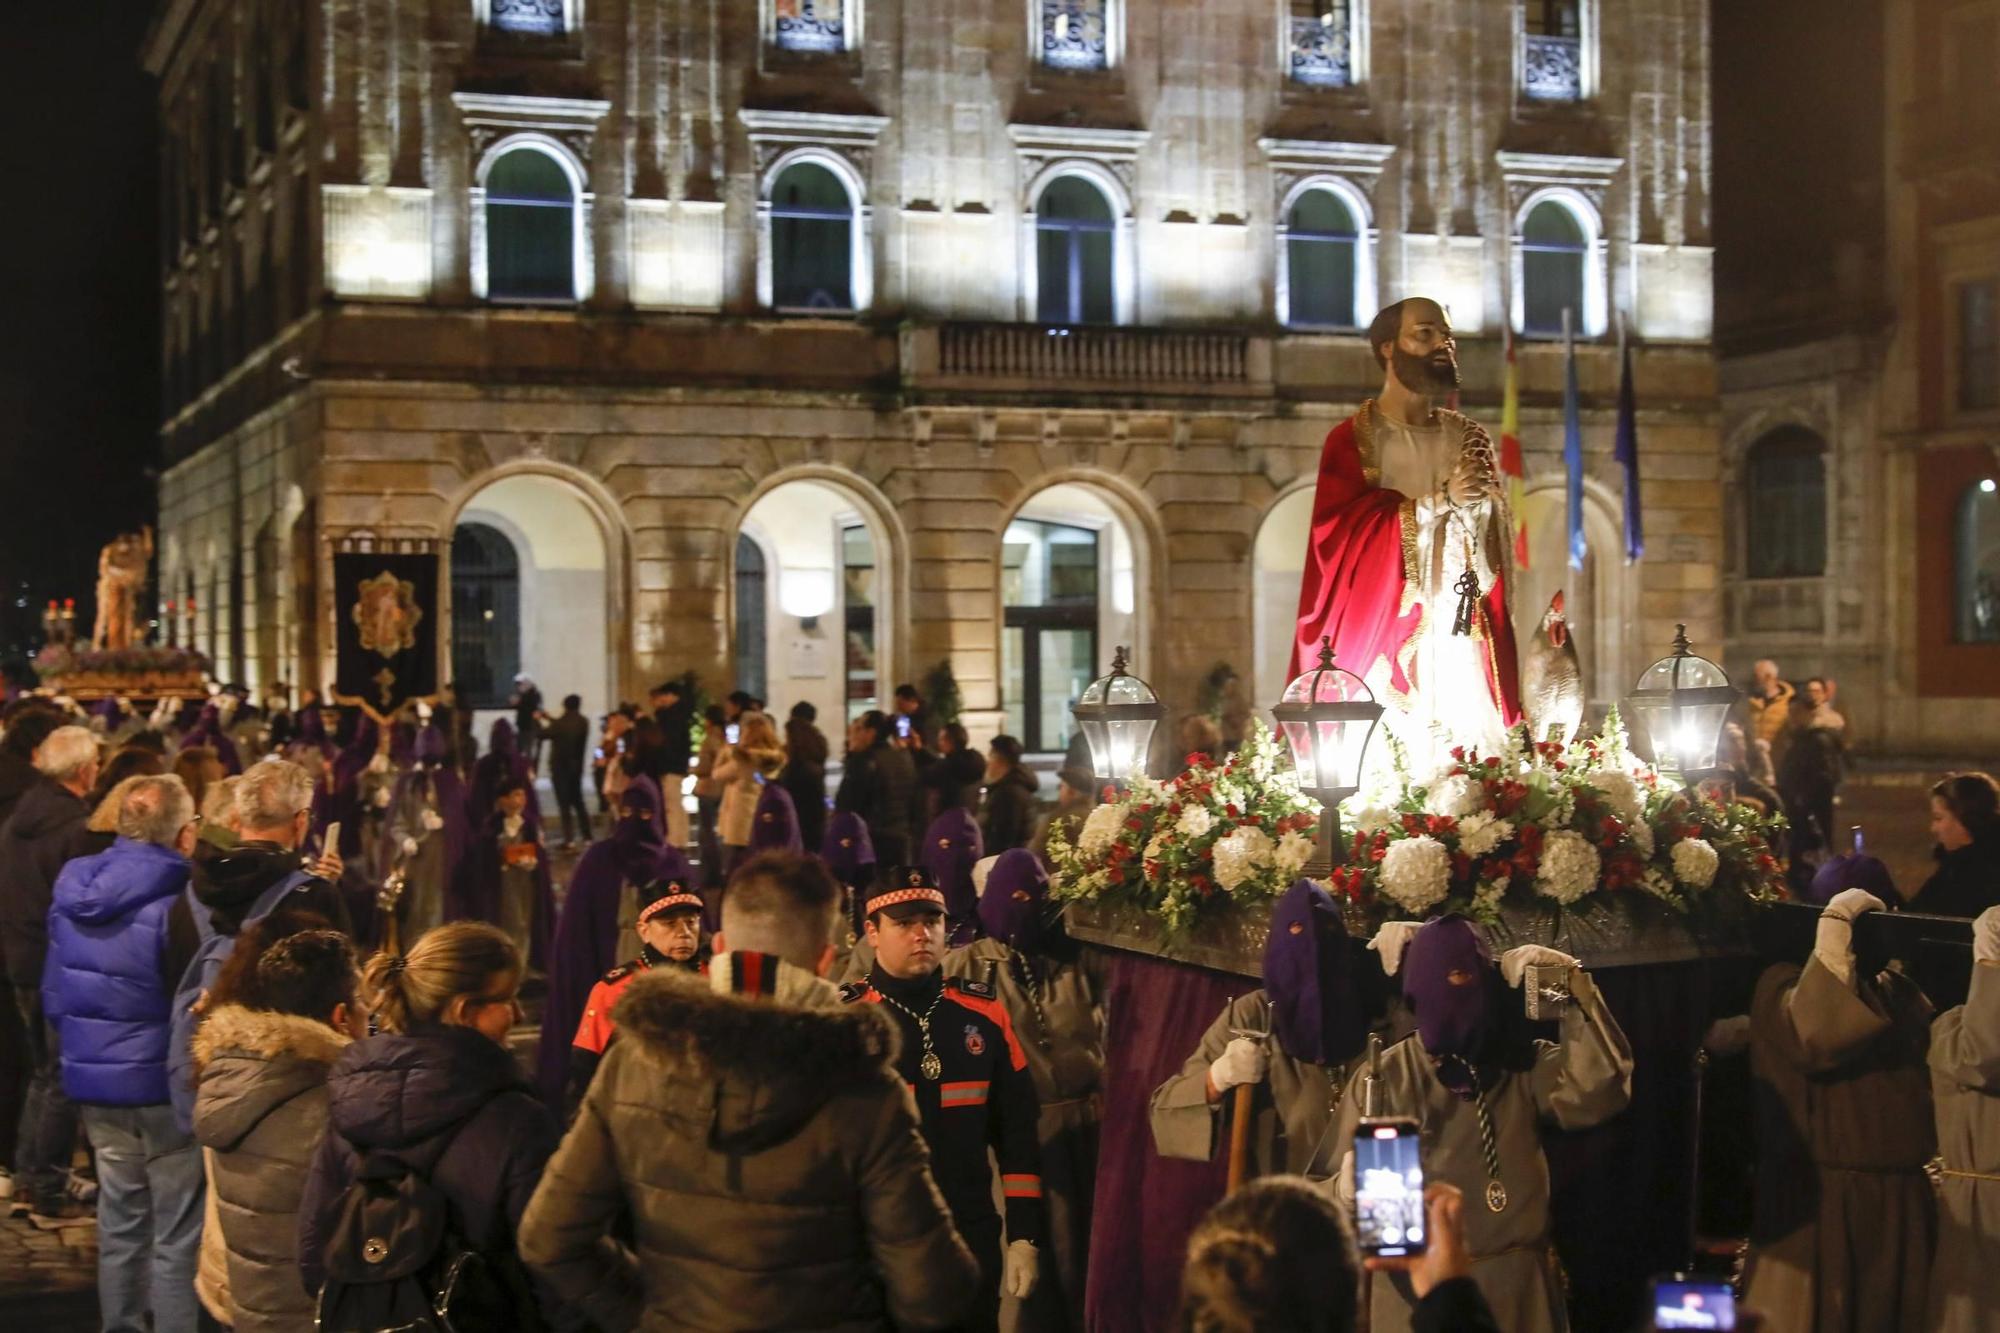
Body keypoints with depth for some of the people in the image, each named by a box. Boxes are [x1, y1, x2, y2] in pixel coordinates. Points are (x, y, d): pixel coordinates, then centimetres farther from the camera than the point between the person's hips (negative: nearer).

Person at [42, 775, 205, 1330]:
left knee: (119, 1222, 17)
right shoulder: (175, 900, -19)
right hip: (163, 1083, -7)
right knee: (178, 1236, 1)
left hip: (94, 1081, 7)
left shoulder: (72, 890, 4)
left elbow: (54, 994, 12)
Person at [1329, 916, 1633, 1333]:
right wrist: (1347, 1188, -22)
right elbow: (1340, 1188, 2)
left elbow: (1599, 1090, -16)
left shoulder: (1524, 1065, 2)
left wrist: (1574, 986, -20)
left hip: (1515, 1288, 1)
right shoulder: (1381, 1079, -2)